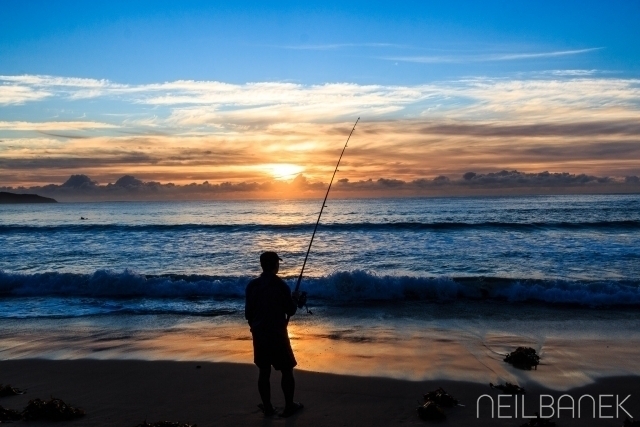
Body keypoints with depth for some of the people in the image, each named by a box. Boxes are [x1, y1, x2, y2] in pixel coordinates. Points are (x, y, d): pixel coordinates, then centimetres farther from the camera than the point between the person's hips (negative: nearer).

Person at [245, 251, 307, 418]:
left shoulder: (252, 285, -1)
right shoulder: (281, 285, -13)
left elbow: (248, 312, 4)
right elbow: (291, 311, -6)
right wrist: (296, 300, 14)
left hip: (259, 334, 4)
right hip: (277, 334, -4)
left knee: (264, 371, 10)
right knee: (287, 370, 8)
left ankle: (268, 407, 15)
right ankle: (289, 406, 13)